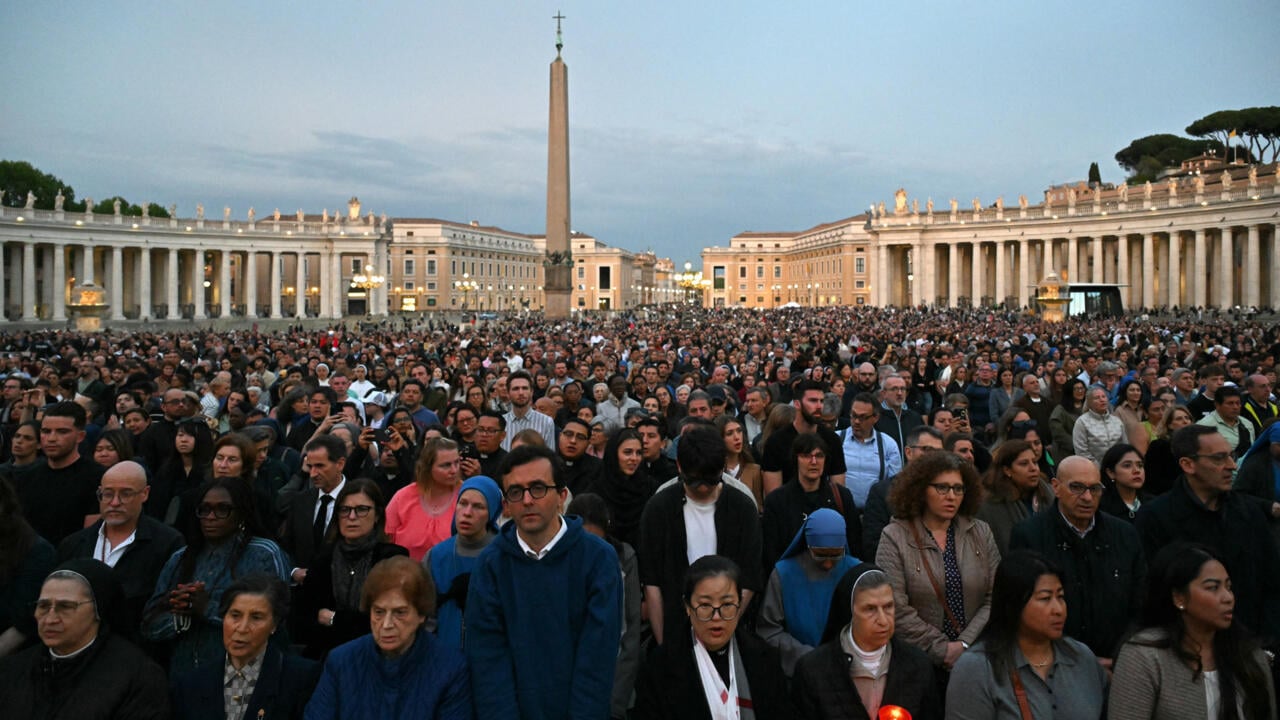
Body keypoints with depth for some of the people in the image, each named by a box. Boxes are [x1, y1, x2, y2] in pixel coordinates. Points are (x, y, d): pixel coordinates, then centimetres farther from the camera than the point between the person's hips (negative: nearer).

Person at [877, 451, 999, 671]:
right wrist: (942, 650, -9)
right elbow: (896, 609, -8)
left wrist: (965, 645, -6)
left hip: (976, 655, 3)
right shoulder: (895, 537, -1)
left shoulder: (981, 533, 10)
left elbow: (996, 598, 4)